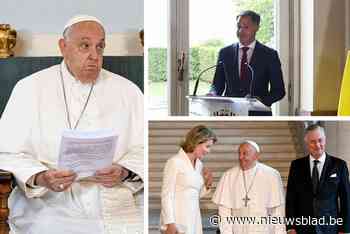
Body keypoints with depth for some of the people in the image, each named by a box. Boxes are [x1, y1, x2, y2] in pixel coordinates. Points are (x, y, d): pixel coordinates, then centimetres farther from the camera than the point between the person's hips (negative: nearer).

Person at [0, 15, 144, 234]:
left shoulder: (127, 91, 12)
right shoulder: (30, 88, 6)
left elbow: (142, 149, 9)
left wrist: (125, 172, -13)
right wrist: (40, 178, -19)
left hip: (114, 207, 2)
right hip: (47, 206, -2)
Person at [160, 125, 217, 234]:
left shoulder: (199, 164, 10)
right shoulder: (175, 162, -10)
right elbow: (166, 195, -11)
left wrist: (207, 185, 1)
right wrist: (170, 223, -16)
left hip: (194, 220, 7)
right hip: (178, 222, -7)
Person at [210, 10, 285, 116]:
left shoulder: (269, 55, 4)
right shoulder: (225, 53, 11)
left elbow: (279, 90, 3)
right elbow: (217, 84, 13)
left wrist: (261, 101, -15)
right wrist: (213, 93, -10)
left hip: (258, 114, -2)